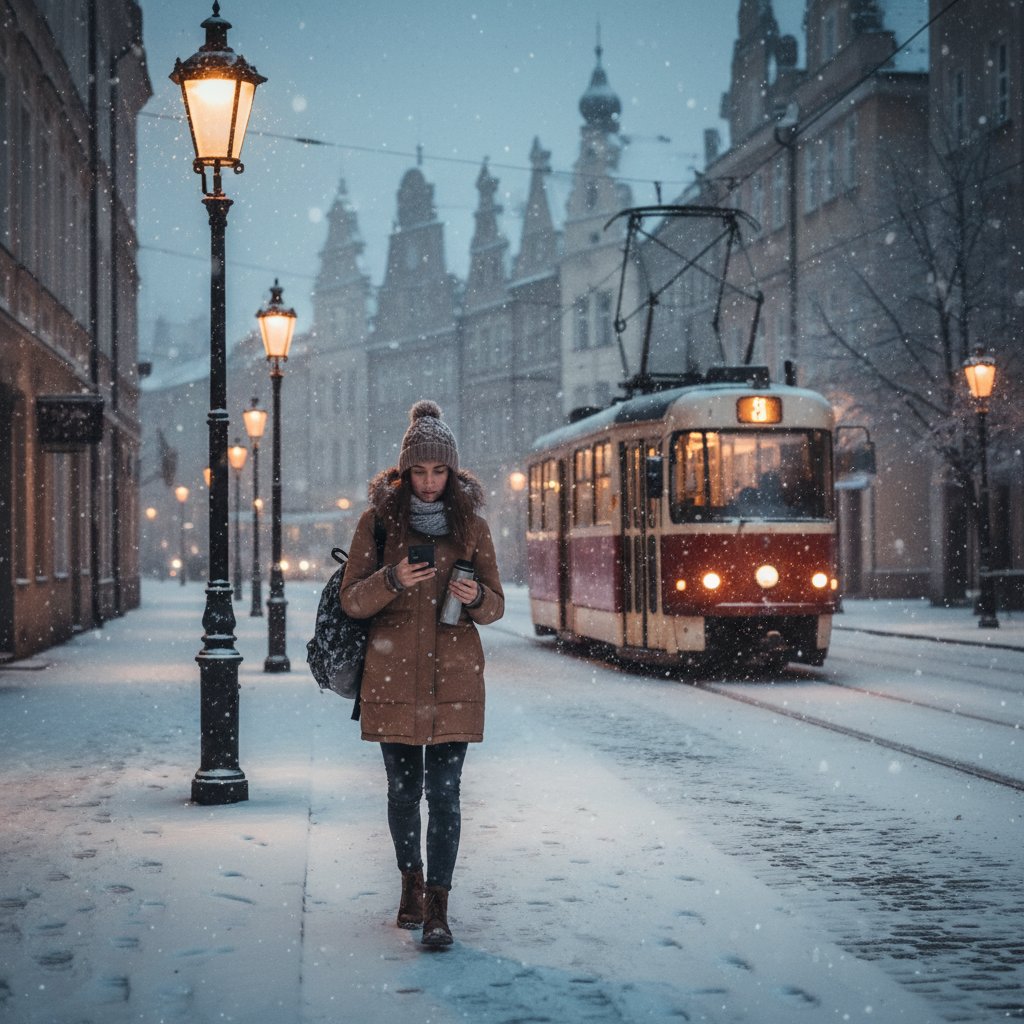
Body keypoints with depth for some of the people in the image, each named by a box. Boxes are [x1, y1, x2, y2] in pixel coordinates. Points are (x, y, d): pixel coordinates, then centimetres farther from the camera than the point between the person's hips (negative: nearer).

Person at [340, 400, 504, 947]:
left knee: (444, 792, -6)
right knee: (403, 789, 9)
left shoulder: (471, 525, 6)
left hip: (454, 676, 0)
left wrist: (476, 597, -14)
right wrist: (392, 580, -19)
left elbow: (496, 605, 9)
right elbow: (351, 600, 0)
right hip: (393, 676, 0)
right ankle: (411, 881, 31)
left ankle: (437, 908, -5)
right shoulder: (378, 520, 2)